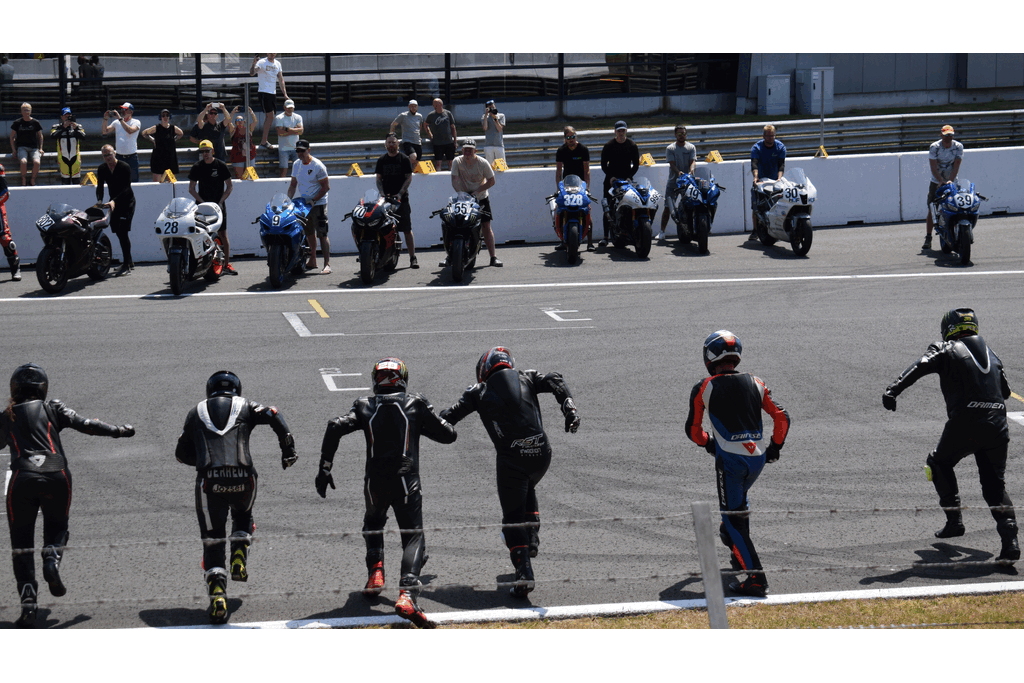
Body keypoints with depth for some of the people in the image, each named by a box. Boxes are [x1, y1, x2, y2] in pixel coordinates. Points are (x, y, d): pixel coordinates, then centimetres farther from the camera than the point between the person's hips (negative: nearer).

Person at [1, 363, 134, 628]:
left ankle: (28, 604, -7)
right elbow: (85, 425, 5)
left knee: (21, 544, 7)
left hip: (22, 478, 0)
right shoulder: (52, 408, 12)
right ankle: (52, 560, -12)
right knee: (56, 527, 22)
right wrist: (118, 430, 14)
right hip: (56, 477, 0)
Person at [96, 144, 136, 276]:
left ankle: (126, 266, -18)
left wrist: (114, 201, -33)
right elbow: (100, 186, -2)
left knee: (123, 231, -16)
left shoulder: (124, 167, -15)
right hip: (114, 202, 7)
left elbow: (126, 188, -21)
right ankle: (129, 262, 25)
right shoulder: (102, 169, 3)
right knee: (118, 232, 10)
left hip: (127, 201, -7)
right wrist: (99, 201, -21)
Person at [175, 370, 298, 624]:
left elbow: (181, 454, 22)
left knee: (212, 540, 7)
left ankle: (217, 592, -11)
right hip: (243, 479, 0)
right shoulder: (245, 406, 19)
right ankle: (239, 558, 10)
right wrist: (288, 448, 2)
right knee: (242, 513, 33)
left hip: (209, 481, 0)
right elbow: (273, 416, 0)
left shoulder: (196, 412, 23)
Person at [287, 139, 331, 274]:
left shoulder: (318, 166, -11)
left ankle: (327, 264, -15)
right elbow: (293, 185, 16)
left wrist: (313, 200, -17)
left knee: (322, 234, -11)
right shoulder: (296, 164, 9)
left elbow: (326, 187, -11)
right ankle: (312, 261, 26)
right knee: (309, 233, 14)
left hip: (318, 204, -7)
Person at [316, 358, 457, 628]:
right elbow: (448, 435, 7)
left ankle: (375, 570, 13)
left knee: (373, 524, 31)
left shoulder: (365, 406, 9)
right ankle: (406, 594, -23)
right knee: (413, 537, -3)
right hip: (406, 481, -2)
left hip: (374, 482, 2)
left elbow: (336, 427, -6)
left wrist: (324, 468, -3)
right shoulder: (416, 404, 6)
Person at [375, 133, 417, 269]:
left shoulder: (404, 159, 4)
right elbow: (379, 179, 12)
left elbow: (409, 178, 0)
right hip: (385, 199, 2)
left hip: (401, 198, -2)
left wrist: (400, 193, -12)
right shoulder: (382, 160, 12)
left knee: (407, 229, -4)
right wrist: (382, 193, -5)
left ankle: (412, 258, -3)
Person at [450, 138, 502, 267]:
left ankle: (493, 257, 0)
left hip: (481, 198, -1)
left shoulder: (482, 163, -11)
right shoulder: (457, 162, -9)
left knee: (486, 227, -5)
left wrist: (476, 191, -18)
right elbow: (454, 180, -15)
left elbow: (491, 181, -7)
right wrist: (461, 193, -30)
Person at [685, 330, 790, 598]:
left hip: (729, 459, -5)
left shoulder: (704, 389, -1)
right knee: (739, 502, 31)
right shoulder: (755, 383, 8)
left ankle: (755, 579, -10)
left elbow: (693, 430, 7)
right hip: (757, 458, 5)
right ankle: (739, 552, 45)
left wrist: (708, 443, 28)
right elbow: (782, 418, 6)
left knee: (733, 519, -1)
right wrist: (775, 446, 21)